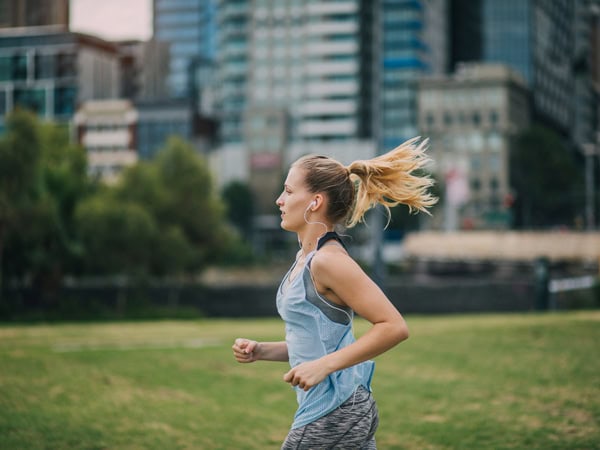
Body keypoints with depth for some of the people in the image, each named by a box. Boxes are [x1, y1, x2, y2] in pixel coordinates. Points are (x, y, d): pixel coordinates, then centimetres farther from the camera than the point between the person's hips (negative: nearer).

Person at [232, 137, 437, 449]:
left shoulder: (328, 260, -17)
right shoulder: (305, 259, 12)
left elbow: (394, 327, -21)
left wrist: (324, 365, -25)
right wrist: (261, 351, 7)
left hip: (331, 417, -9)